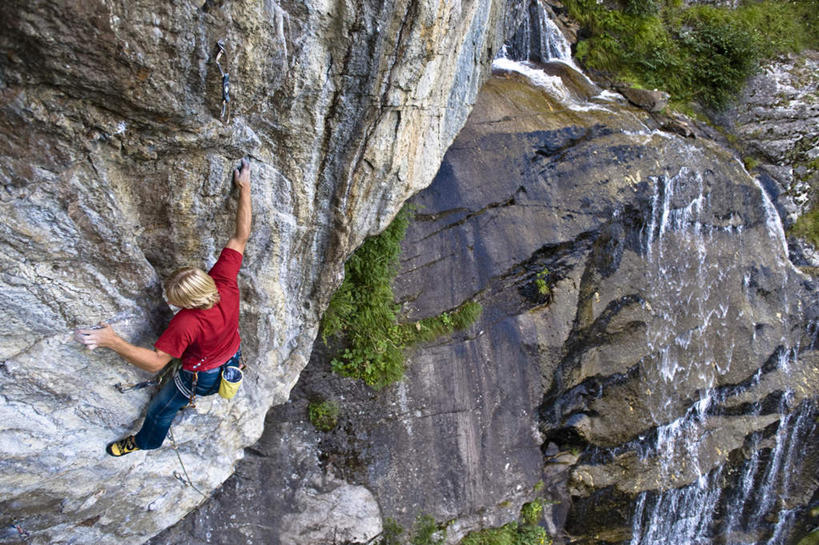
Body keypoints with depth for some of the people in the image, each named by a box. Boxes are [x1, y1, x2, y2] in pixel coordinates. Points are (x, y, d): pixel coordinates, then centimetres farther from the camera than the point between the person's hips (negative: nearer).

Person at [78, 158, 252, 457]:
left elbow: (155, 361, -36)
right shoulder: (225, 282, -31)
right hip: (233, 359, 5)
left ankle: (145, 441, 52)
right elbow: (241, 236, -26)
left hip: (204, 376, -5)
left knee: (160, 410, 24)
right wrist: (244, 188, -24)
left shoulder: (186, 324, -43)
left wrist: (113, 342, -46)